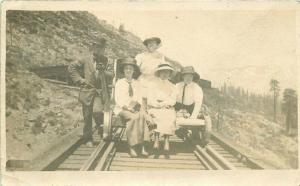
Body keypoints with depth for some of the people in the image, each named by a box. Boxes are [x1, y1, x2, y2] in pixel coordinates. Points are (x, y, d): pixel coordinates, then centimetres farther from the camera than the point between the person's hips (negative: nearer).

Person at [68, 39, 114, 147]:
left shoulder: (105, 61, 7)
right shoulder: (86, 60, 4)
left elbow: (112, 74, 6)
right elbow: (71, 67, 7)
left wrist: (103, 71, -13)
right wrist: (79, 79, -1)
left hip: (100, 92, -1)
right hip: (87, 91, 1)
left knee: (97, 111, -21)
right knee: (87, 117, 5)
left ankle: (102, 132, 6)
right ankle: (88, 139, 20)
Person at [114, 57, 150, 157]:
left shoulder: (136, 83, 17)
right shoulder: (119, 82, 6)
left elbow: (139, 98, 14)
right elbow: (118, 99, -2)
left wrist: (137, 104, -9)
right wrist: (127, 107, -15)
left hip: (134, 108, 3)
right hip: (122, 108, -3)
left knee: (142, 115, -31)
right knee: (133, 117, -34)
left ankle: (142, 146, -34)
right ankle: (131, 147, -30)